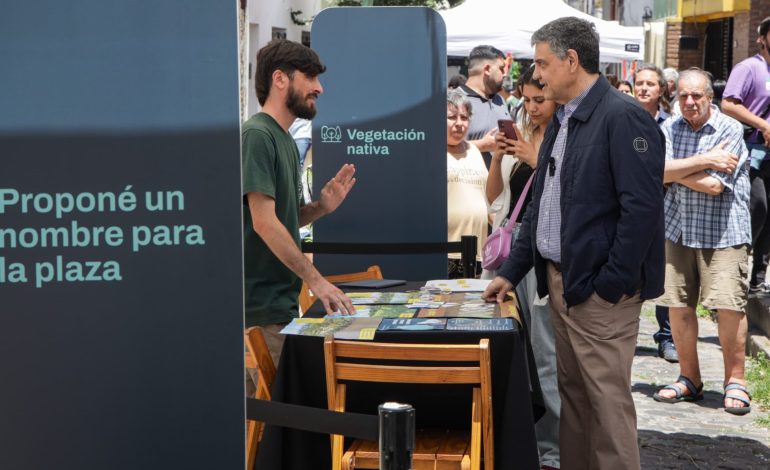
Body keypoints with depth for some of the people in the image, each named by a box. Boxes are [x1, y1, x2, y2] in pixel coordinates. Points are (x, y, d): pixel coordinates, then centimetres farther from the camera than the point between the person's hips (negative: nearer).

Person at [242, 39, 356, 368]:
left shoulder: (286, 141, 16)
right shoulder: (257, 135, -13)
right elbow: (264, 223, -20)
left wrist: (321, 207, 1)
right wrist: (316, 280, -20)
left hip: (283, 300, 9)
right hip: (262, 305, -9)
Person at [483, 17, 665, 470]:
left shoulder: (623, 118, -13)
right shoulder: (560, 122, 15)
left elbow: (642, 208, -19)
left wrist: (609, 285, -18)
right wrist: (512, 271, 15)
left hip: (599, 289, -9)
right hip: (559, 280, 9)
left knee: (607, 399, -1)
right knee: (572, 393, 15)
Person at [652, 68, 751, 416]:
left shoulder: (731, 130, -8)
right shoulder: (670, 129, 6)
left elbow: (714, 185, -15)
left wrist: (675, 171, -5)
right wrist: (703, 160, -16)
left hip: (723, 233, -4)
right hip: (678, 230, 4)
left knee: (730, 306, -8)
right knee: (678, 306, 5)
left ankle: (735, 381, 9)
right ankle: (689, 379, 20)